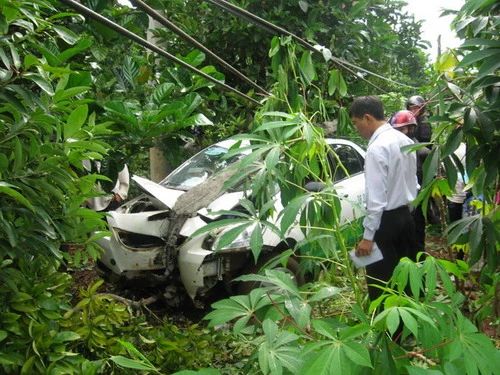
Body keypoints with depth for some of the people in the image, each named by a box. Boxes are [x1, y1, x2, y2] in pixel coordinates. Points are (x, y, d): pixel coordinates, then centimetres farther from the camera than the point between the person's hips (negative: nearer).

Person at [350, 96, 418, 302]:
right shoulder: (406, 140, 7)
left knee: (381, 284, 2)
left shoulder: (377, 147, -20)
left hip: (386, 221, -9)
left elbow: (376, 198, -22)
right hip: (405, 216, 9)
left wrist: (368, 236, -19)